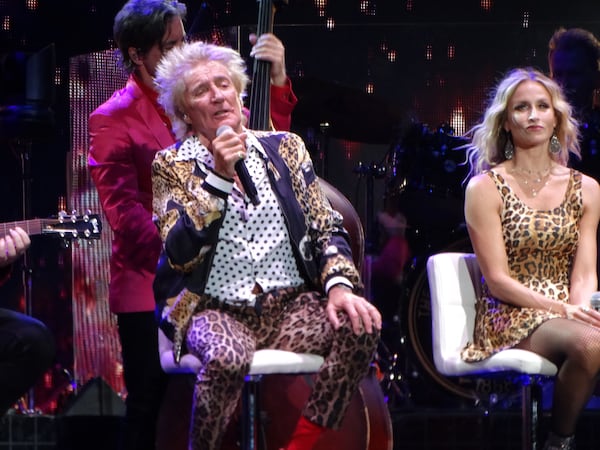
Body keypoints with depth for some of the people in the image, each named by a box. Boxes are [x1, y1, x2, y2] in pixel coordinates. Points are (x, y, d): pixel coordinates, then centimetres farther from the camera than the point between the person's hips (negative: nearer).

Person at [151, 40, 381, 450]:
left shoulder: (284, 148, 14)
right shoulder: (172, 165, 6)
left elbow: (326, 228, 9)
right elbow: (180, 253, -8)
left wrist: (339, 284, -11)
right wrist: (219, 176, -16)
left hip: (291, 304, 3)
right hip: (215, 309, -3)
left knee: (361, 327, -27)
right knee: (227, 359, -37)